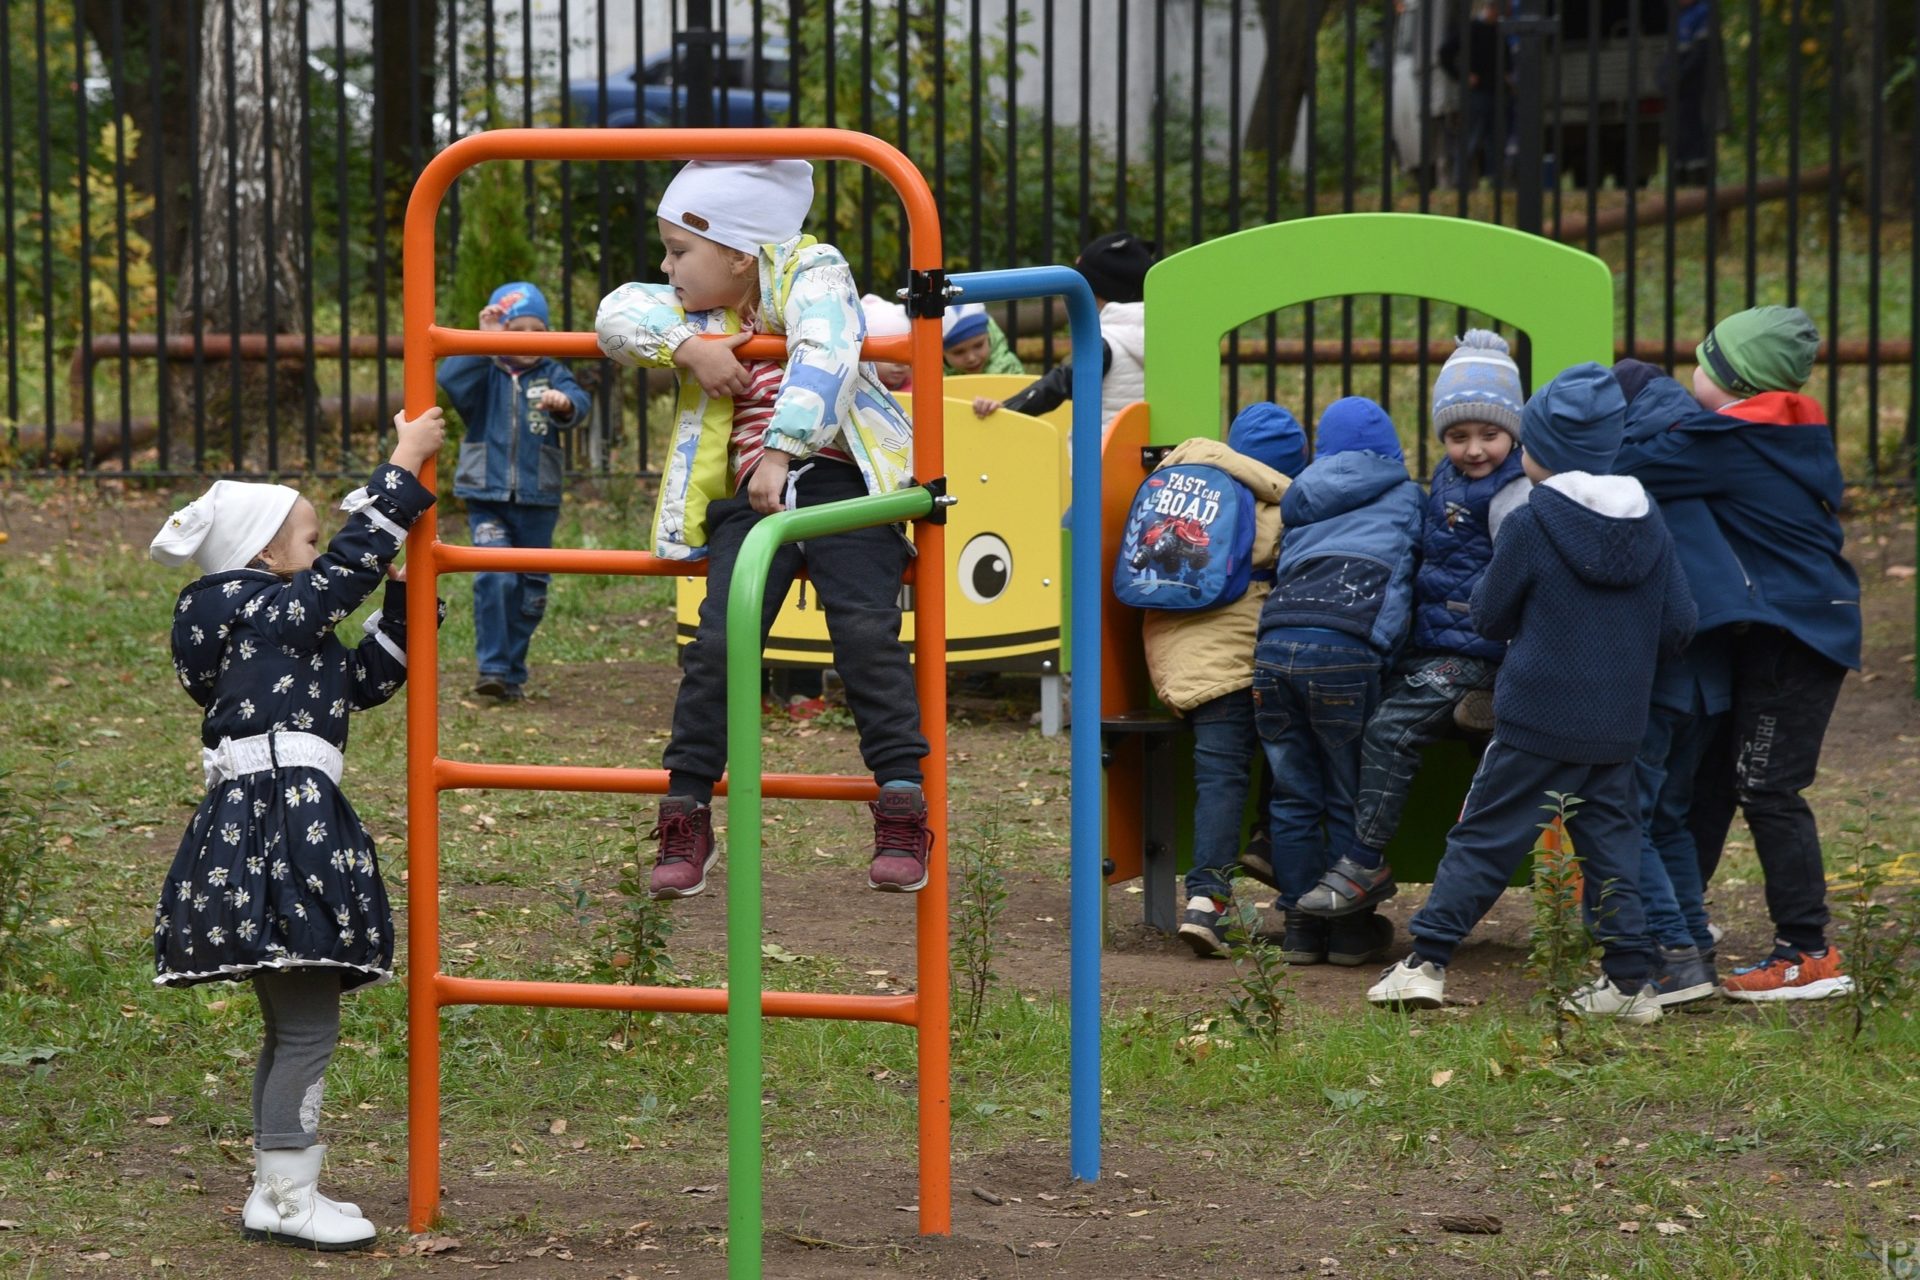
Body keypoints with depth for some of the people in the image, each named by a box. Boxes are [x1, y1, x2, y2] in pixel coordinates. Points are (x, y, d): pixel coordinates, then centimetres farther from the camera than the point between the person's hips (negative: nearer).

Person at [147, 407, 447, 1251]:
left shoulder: (274, 629, 20)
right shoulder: (265, 609, -9)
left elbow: (370, 677, 24)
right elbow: (349, 564, -11)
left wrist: (407, 592, 20)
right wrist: (406, 468, -5)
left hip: (271, 826, 11)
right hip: (277, 824, -11)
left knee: (292, 1028, 16)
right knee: (308, 1030, -9)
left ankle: (275, 1192, 21)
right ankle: (288, 1197, -5)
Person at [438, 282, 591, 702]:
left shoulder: (552, 375, 4)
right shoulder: (484, 374, 2)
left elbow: (578, 404, -16)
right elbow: (450, 378, -19)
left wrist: (564, 404, -39)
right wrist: (484, 341, -24)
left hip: (537, 502, 2)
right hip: (487, 498, -2)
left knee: (530, 591, 9)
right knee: (494, 577, -20)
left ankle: (513, 675, 22)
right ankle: (491, 667, -13)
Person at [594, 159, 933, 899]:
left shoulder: (811, 275, -1)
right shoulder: (700, 313, 17)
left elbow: (825, 358, -18)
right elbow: (619, 312, 6)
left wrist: (782, 449, -28)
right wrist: (686, 345, -11)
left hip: (842, 479, -4)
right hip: (752, 496, 4)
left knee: (866, 633, -17)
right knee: (717, 644, -10)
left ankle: (903, 816, -13)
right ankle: (684, 816, -1)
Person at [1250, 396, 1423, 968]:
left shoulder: (1305, 501, 29)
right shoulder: (1403, 497, 19)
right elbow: (1400, 580, 14)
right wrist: (1381, 647, 16)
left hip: (1275, 642, 4)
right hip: (1345, 650, -4)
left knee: (1293, 796, 12)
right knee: (1351, 799, 6)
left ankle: (1301, 925, 17)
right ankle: (1352, 927, 12)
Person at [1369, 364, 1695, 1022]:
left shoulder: (1529, 526, -11)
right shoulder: (1651, 524, 3)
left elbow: (1491, 616, -2)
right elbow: (1678, 626, 5)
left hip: (1538, 718, -4)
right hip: (1618, 721, 4)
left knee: (1484, 837, 1)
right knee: (1610, 839, 10)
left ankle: (1427, 960, 1)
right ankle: (1629, 979, 6)